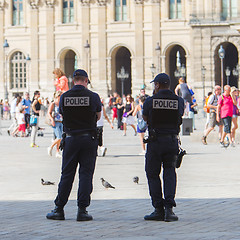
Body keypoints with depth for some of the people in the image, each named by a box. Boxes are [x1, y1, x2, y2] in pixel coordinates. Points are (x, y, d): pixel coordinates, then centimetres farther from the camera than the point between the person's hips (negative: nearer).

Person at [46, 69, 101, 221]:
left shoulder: (64, 97, -1)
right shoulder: (93, 97, -4)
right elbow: (98, 117, 9)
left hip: (71, 139, 2)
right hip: (89, 139, -2)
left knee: (67, 174, 7)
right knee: (86, 174, 2)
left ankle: (59, 210, 10)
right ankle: (82, 210, -1)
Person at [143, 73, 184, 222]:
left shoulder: (150, 101, -5)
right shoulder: (179, 101, 1)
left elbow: (145, 118, 11)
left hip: (155, 141, -2)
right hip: (172, 141, 2)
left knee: (153, 174, 9)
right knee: (170, 172, 11)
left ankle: (159, 210, 5)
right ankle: (169, 208, -5)